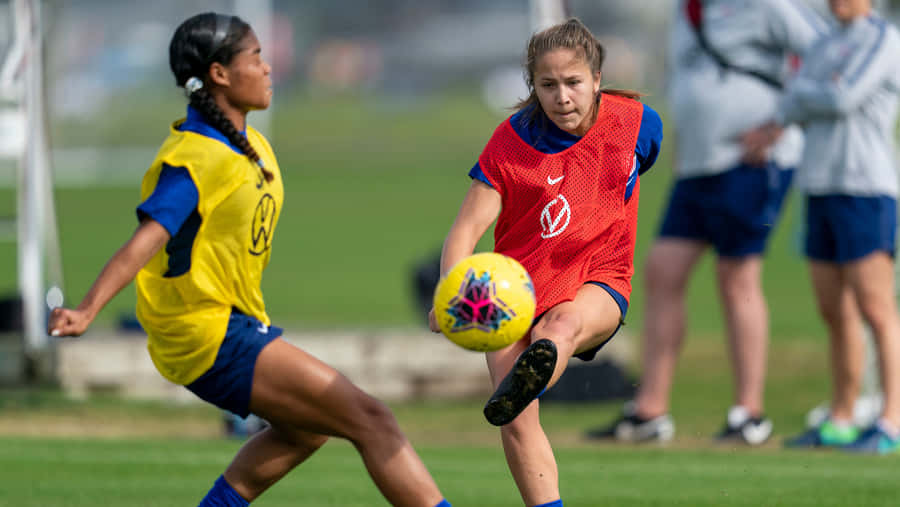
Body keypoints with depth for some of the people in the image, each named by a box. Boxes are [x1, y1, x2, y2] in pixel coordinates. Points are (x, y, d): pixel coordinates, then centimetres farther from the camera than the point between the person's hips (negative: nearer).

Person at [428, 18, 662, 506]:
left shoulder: (634, 123, -5)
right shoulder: (510, 142, -10)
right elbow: (467, 228, -15)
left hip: (597, 283, -1)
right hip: (519, 286, 1)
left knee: (561, 325, -38)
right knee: (518, 424, -14)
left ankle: (519, 389, -67)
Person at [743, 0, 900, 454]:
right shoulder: (825, 47, 19)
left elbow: (844, 101, -15)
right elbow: (792, 107, 10)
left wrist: (801, 91, 2)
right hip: (822, 191, 8)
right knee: (836, 314, 11)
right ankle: (839, 423, 17)